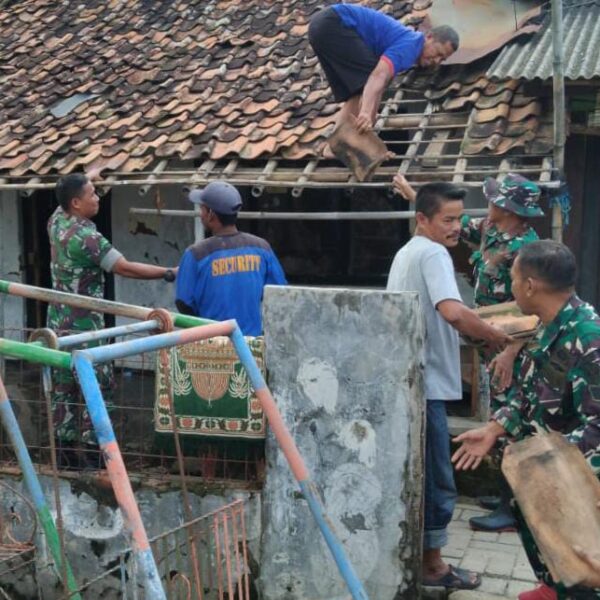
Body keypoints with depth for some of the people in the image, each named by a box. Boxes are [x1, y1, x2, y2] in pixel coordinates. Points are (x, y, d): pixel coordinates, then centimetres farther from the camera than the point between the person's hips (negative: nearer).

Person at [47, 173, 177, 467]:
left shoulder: (56, 221, 2)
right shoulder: (87, 237, -23)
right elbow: (125, 268, -23)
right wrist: (170, 273, -19)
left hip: (58, 322, 9)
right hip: (84, 326, -9)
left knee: (63, 388, 12)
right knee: (99, 387, 2)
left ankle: (64, 452, 19)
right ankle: (91, 452, 4)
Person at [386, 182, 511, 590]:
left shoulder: (407, 252, 17)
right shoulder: (433, 253, -15)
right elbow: (453, 312, -30)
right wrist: (496, 337, -15)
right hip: (423, 382, -10)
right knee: (436, 480, 1)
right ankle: (432, 564, 11)